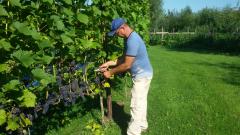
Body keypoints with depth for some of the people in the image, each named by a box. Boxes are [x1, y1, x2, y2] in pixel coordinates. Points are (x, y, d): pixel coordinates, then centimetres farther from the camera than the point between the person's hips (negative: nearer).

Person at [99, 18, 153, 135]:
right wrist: (109, 63, 3)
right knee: (141, 103, 21)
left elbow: (127, 65, -25)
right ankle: (142, 125, 37)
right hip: (143, 74, 10)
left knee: (136, 105, -2)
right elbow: (124, 58, 12)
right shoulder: (130, 38, 6)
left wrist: (110, 72, -14)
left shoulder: (132, 40, -27)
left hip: (141, 76, -10)